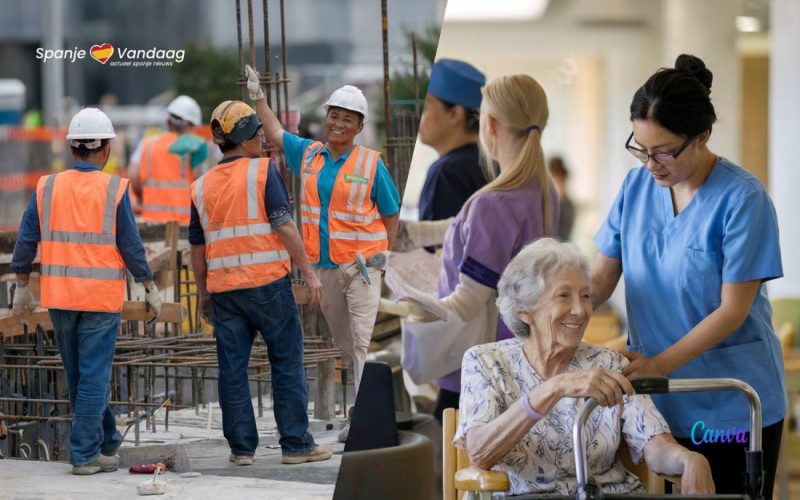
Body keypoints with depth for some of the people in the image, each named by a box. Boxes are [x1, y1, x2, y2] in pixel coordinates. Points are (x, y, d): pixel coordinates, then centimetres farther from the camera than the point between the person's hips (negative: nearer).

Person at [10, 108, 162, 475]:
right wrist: (150, 288, 4)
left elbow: (26, 241, 3)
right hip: (101, 298, -4)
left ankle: (106, 442, 28)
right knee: (93, 375, 0)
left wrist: (22, 287, 13)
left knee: (78, 375, 16)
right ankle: (86, 454, -2)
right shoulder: (114, 190, -8)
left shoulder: (47, 187, 1)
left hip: (59, 298, 4)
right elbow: (130, 246, -7)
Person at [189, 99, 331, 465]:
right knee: (287, 364, 3)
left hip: (223, 288, 4)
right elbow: (283, 226, -11)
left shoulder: (201, 186, 10)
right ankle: (296, 444, 4)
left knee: (232, 369, 7)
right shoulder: (262, 171, -5)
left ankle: (242, 447, 8)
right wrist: (309, 273, -6)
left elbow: (197, 247, 13)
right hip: (268, 283, -4)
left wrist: (203, 294, 22)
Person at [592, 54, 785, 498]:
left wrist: (658, 365, -24)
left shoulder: (742, 199, -14)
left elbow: (733, 310, -16)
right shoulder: (637, 186, 2)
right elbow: (600, 277, 4)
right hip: (656, 404, 4)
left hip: (731, 409, -4)